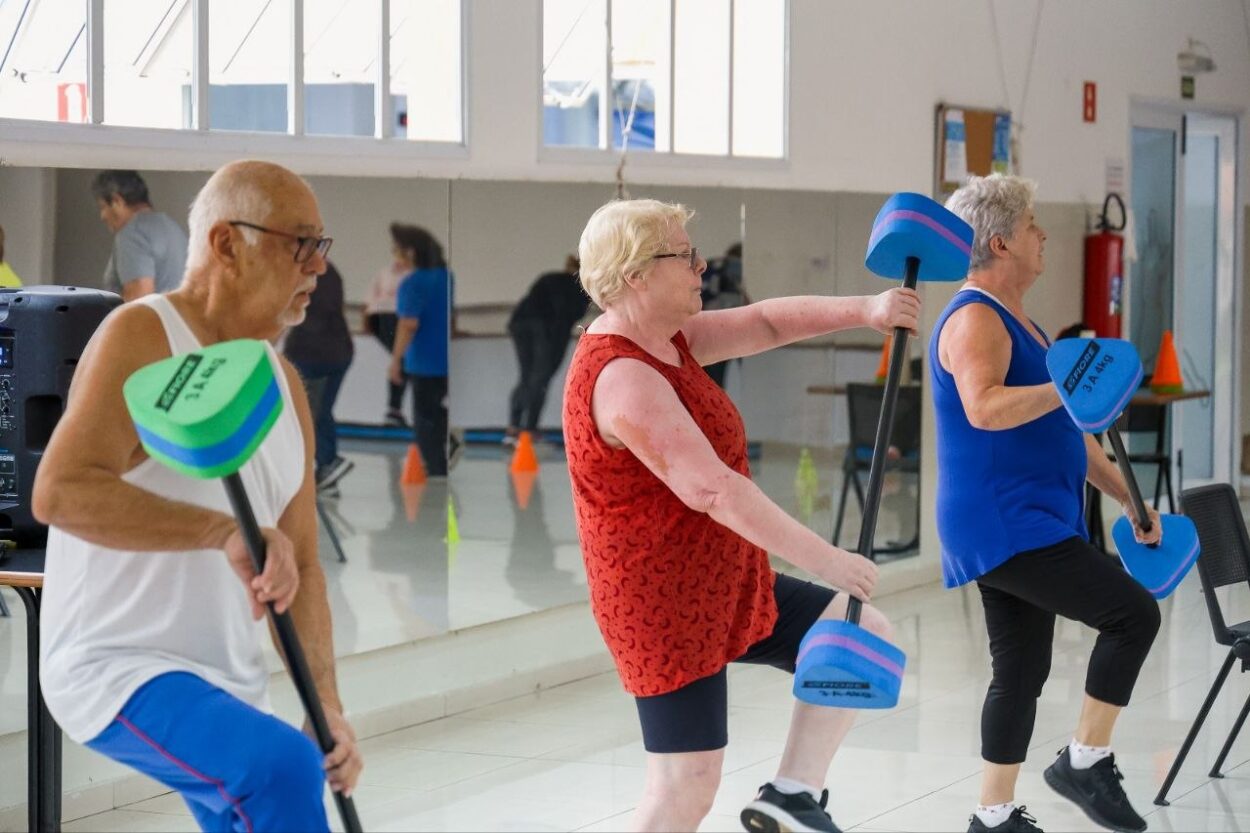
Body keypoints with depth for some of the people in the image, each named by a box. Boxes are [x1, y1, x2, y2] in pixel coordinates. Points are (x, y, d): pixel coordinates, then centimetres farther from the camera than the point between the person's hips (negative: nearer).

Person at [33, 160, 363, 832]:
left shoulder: (284, 382, 13)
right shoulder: (140, 337, -12)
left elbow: (301, 565, 13)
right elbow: (60, 492, -27)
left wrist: (327, 706, 1)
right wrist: (224, 530, -36)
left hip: (228, 686, 9)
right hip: (114, 668, -9)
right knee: (283, 767, -32)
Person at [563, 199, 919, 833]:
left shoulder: (666, 339, 5)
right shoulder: (621, 377, -26)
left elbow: (764, 323, 11)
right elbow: (710, 489, -31)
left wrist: (864, 311, -6)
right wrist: (821, 559, -29)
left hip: (727, 588, 10)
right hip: (668, 608, -10)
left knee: (866, 637, 11)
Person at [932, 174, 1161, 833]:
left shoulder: (1017, 322, 20)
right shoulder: (974, 320, -13)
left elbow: (1061, 430, 26)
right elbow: (984, 407, -32)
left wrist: (1125, 495, 23)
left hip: (1025, 526, 10)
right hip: (1003, 525, -10)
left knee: (1021, 671, 10)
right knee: (1132, 612, -13)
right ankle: (1085, 763, -3)